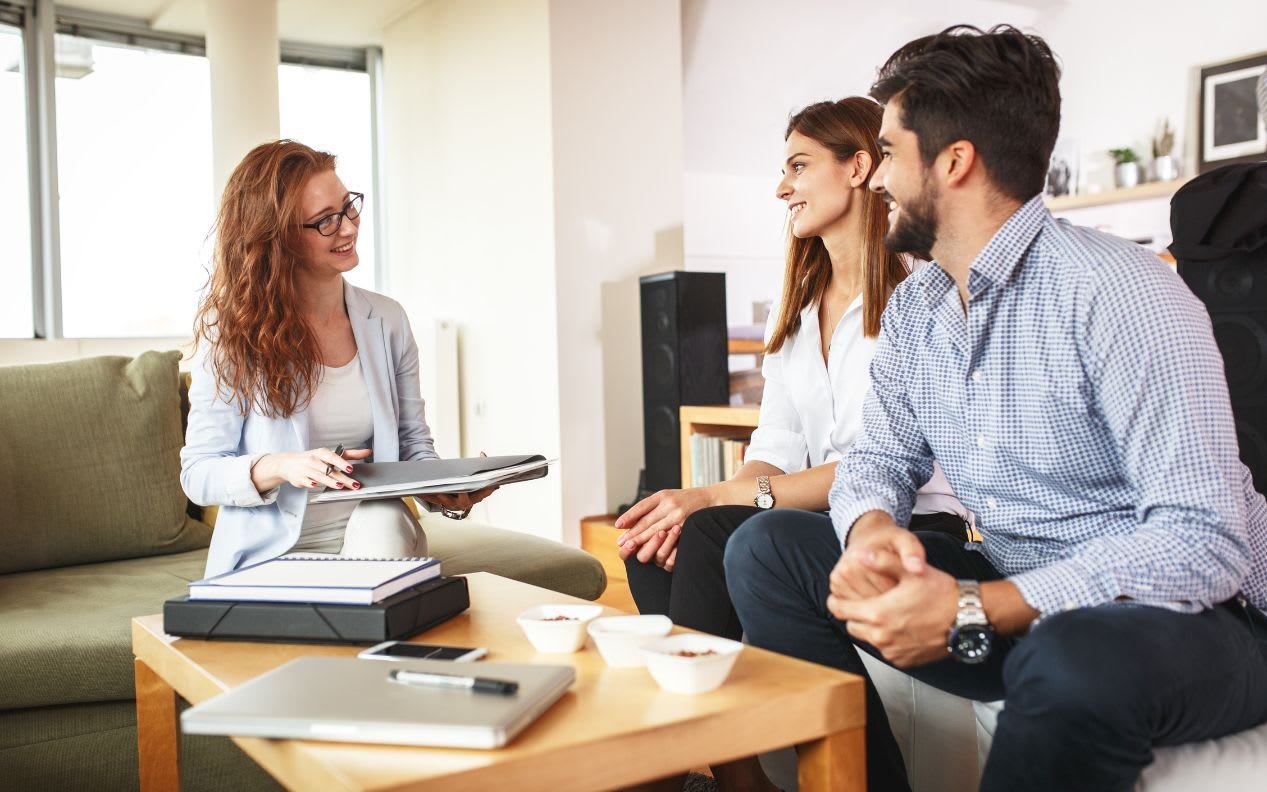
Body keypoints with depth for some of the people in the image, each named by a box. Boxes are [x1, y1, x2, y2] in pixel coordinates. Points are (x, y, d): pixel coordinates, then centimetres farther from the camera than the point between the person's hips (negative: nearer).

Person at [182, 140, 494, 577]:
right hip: (270, 557, -3)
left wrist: (450, 493, -14)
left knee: (383, 517, -30)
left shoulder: (387, 320, 5)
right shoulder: (232, 333, -6)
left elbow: (414, 446, 9)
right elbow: (198, 473, -4)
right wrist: (278, 467, -25)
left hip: (376, 541, 3)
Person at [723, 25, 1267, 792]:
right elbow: (881, 458, 8)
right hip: (1019, 598, 7)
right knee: (767, 548, -4)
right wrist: (872, 530, -17)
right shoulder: (913, 309, 3)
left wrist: (973, 613, -31)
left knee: (1074, 662, -41)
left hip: (1182, 614, -6)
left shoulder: (1115, 292, -21)